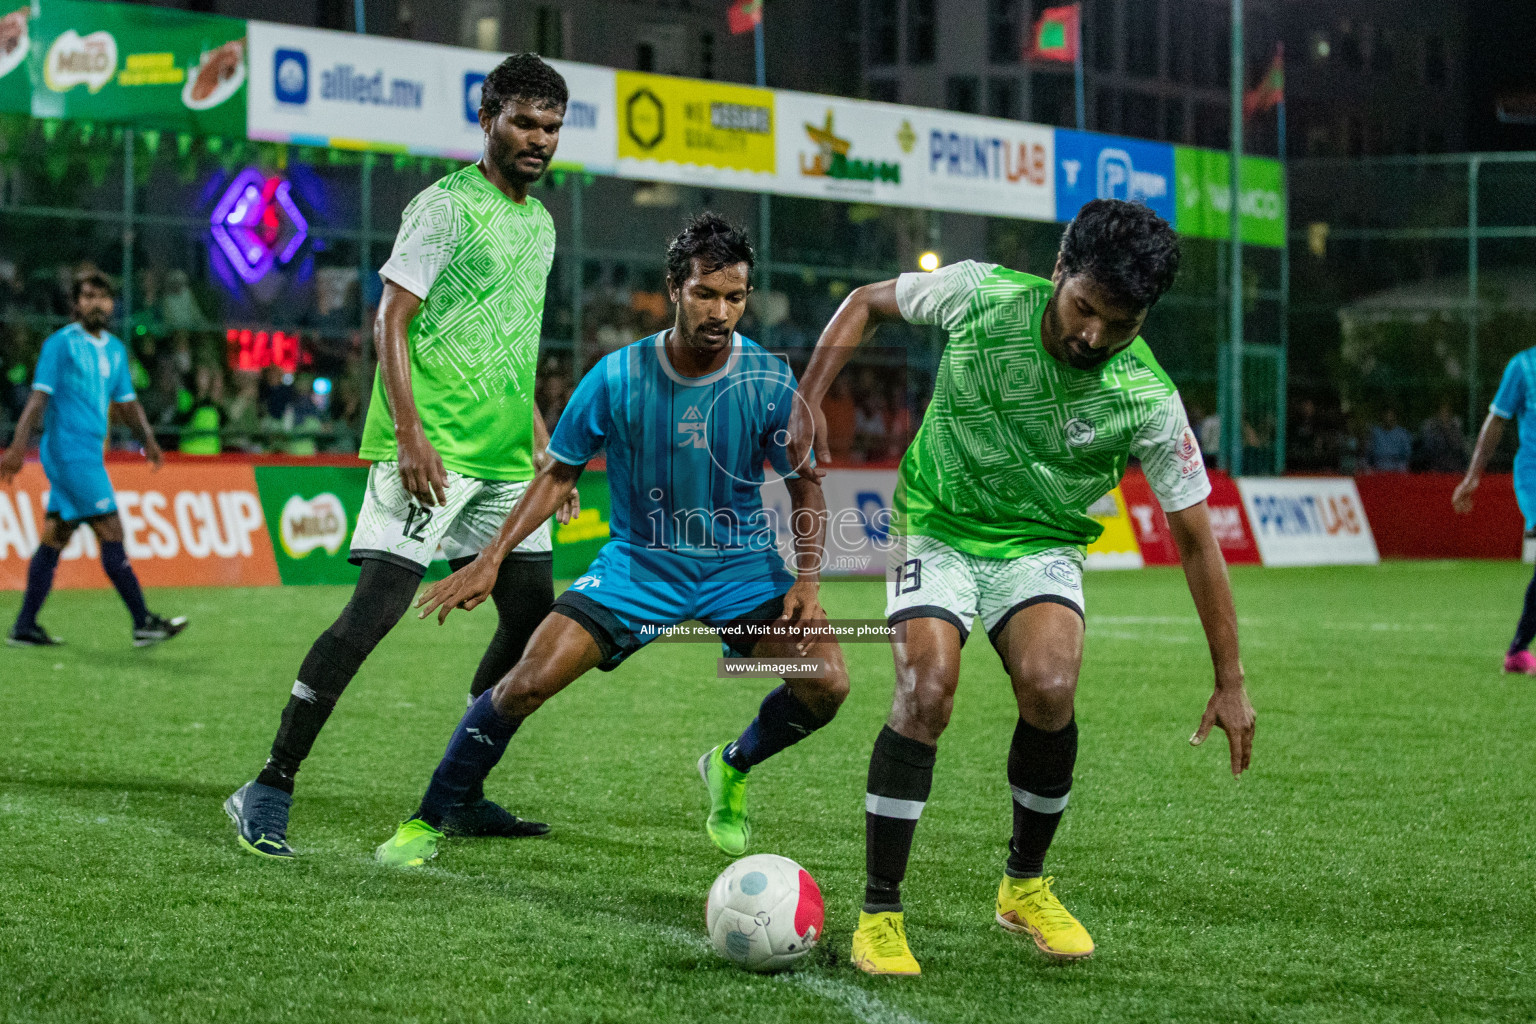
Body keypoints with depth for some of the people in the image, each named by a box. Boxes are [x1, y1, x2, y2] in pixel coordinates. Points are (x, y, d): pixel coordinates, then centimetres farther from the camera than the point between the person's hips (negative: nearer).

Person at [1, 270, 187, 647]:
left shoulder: (115, 349, 16)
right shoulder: (60, 343, -7)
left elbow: (126, 400, 20)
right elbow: (40, 396, -12)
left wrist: (148, 438, 4)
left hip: (90, 453, 8)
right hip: (69, 450, -8)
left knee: (55, 537, 9)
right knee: (111, 532, -9)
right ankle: (144, 623, -7)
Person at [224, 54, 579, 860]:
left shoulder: (539, 223, 18)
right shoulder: (446, 205, -7)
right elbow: (390, 321, -12)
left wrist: (544, 450, 21)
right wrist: (410, 434, -21)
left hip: (503, 460, 9)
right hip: (430, 451, -8)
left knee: (532, 616, 7)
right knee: (376, 606, -16)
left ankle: (459, 795, 17)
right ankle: (269, 791, -11)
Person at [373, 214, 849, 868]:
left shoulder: (769, 381, -12)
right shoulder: (619, 377, -13)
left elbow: (805, 489, 0)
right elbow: (559, 474, -1)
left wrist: (807, 581, -16)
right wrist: (490, 559, -9)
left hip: (741, 564, 1)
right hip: (638, 561, -1)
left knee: (825, 681, -19)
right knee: (527, 683, -17)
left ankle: (734, 768, 14)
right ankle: (425, 824, 2)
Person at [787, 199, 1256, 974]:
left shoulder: (1147, 400, -19)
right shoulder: (982, 295, -19)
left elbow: (1194, 536, -11)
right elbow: (867, 303, 0)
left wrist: (1230, 681, -10)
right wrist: (807, 400, -12)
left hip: (1041, 547, 0)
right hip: (937, 528, 0)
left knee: (1050, 687, -26)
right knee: (927, 689, -23)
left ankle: (1025, 885, 1)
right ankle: (879, 912, -9)